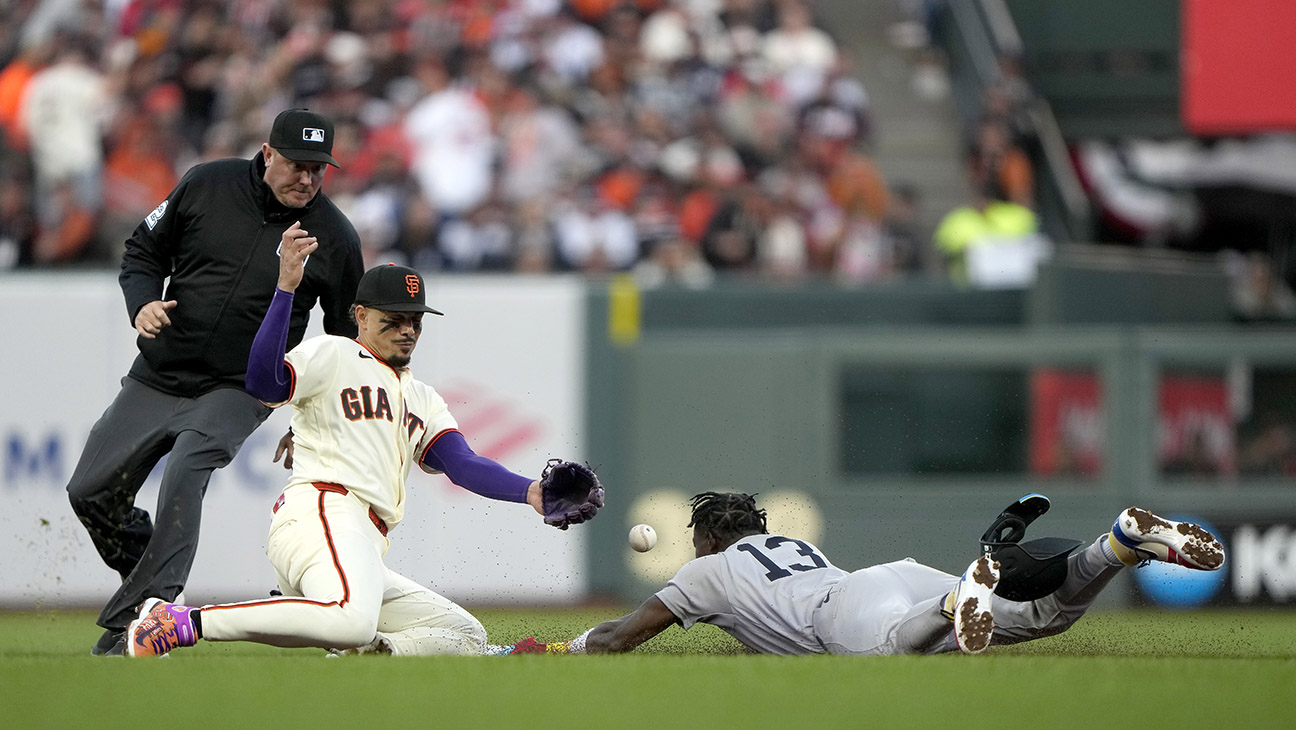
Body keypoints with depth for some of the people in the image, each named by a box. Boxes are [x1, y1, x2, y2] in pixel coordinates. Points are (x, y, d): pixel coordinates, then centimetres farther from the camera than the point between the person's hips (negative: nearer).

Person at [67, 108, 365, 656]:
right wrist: (142, 303, -13)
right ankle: (151, 581, 27)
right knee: (91, 492, 1)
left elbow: (346, 337, 5)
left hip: (236, 391, -4)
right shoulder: (207, 186, -4)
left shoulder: (336, 239, -7)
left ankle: (132, 623, -31)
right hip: (156, 379, 4)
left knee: (184, 476, -29)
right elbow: (142, 251, 9)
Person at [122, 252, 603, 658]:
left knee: (467, 638, 5)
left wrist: (529, 492, -4)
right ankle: (183, 624, -33)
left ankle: (352, 660, -10)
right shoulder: (332, 356, 9)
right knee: (350, 622, -39)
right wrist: (285, 289, -21)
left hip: (365, 552, 9)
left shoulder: (423, 401, 31)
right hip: (320, 512, -9)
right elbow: (263, 381, -11)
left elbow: (463, 465, 15)